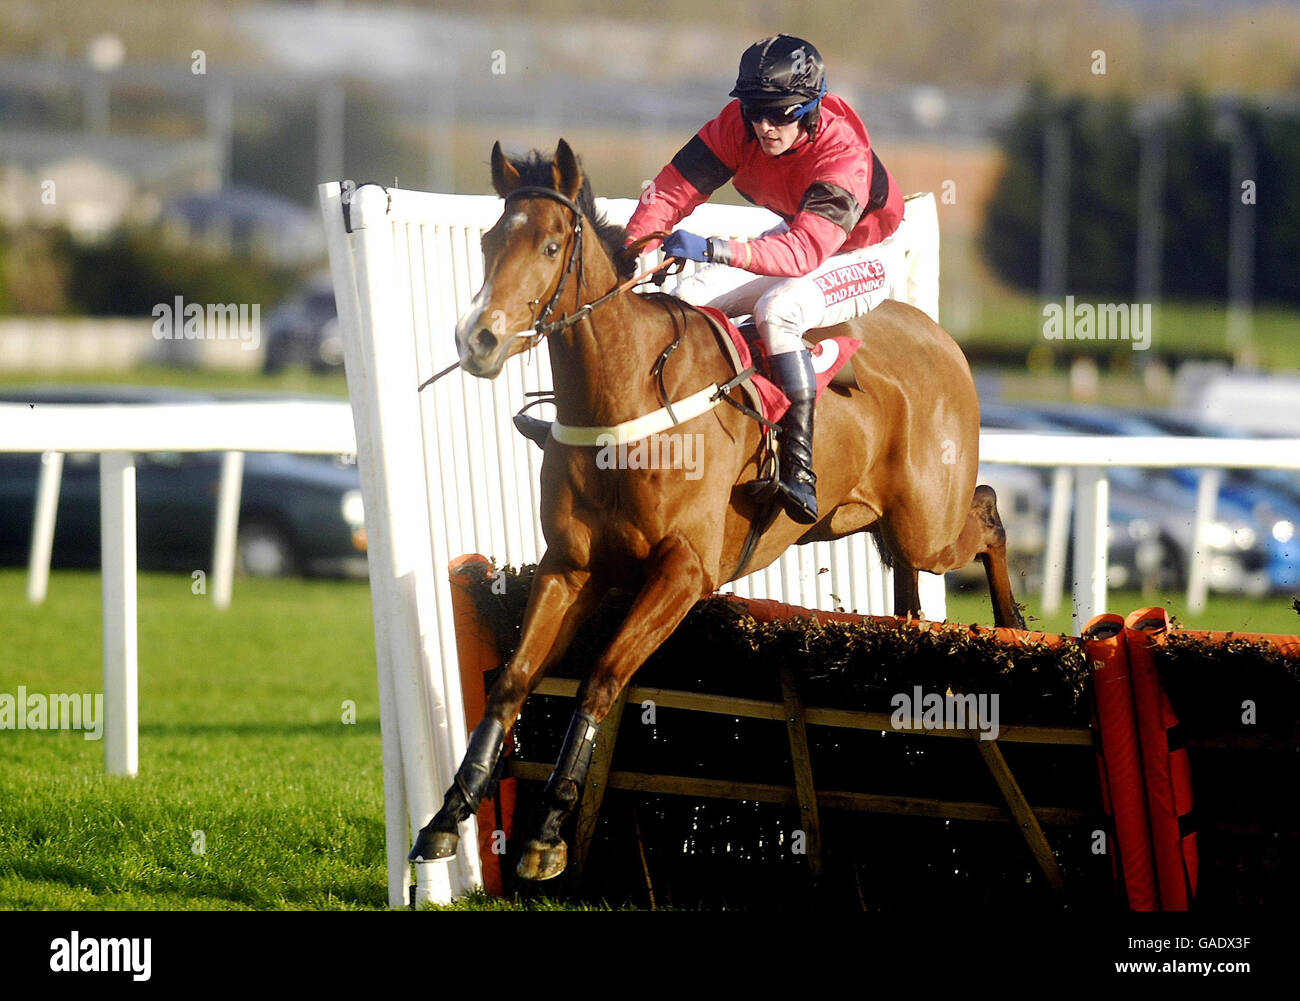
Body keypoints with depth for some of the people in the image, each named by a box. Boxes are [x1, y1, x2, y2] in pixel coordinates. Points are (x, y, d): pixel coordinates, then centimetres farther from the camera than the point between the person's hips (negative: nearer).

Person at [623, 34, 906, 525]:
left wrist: (713, 250, -60)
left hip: (865, 258, -7)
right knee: (690, 296, -16)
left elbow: (805, 251, -48)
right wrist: (632, 253, -37)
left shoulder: (843, 153, -36)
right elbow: (673, 189, -19)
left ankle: (800, 468, -38)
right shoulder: (739, 126, -19)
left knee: (778, 308, -35)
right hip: (795, 239, 7)